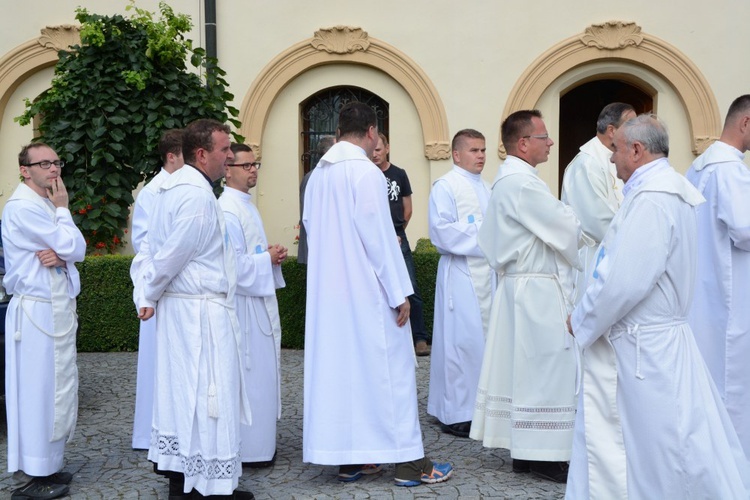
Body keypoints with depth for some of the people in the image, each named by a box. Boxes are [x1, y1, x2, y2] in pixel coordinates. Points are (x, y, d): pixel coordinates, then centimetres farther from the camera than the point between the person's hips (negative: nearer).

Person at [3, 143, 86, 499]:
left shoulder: (45, 205, 16)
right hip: (37, 310, -9)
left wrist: (60, 254, -12)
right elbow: (74, 248, -15)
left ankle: (45, 466, 23)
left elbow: (76, 251, 10)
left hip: (57, 308, 9)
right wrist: (62, 208, -4)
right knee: (39, 391, -3)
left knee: (58, 388, 13)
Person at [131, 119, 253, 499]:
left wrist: (144, 295, 8)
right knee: (209, 394, -1)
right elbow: (171, 255, -17)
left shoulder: (173, 186, 11)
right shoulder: (197, 195, -20)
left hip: (180, 307, 10)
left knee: (182, 390, 16)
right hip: (201, 310, -10)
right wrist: (149, 294, -2)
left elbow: (148, 246, 11)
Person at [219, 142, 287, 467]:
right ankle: (249, 449, 6)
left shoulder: (246, 205, 15)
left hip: (258, 301, 11)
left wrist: (272, 256, 6)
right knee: (250, 376, -4)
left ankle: (260, 442, 25)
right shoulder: (227, 210, -17)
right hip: (244, 304, -10)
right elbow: (233, 263, -24)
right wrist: (267, 260, -13)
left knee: (261, 374, 15)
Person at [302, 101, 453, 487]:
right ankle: (408, 460, 7)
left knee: (339, 366, 11)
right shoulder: (366, 172, -14)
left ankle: (347, 458, 17)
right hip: (367, 291, -7)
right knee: (389, 368, 1)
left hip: (327, 291, 7)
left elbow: (311, 229, 12)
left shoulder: (318, 175, 7)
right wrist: (399, 292, -12)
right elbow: (379, 236, -16)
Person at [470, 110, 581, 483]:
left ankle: (524, 452, 20)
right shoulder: (522, 182, -18)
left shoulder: (510, 179, 15)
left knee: (525, 367, 12)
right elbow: (566, 227, -16)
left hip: (520, 285, 10)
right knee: (547, 368, -4)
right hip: (537, 289, -10)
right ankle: (545, 456, 3)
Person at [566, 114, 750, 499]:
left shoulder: (652, 199, -21)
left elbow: (625, 282, -26)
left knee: (664, 450, 3)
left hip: (643, 348, -10)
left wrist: (581, 320, -11)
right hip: (645, 341, 10)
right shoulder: (662, 189, 11)